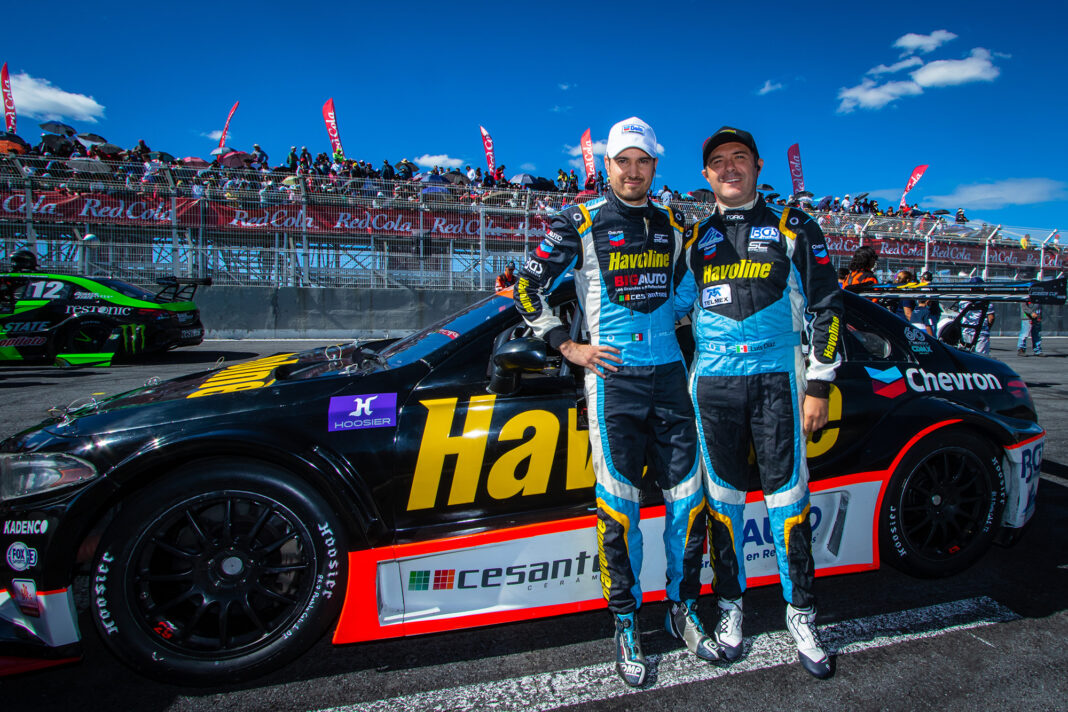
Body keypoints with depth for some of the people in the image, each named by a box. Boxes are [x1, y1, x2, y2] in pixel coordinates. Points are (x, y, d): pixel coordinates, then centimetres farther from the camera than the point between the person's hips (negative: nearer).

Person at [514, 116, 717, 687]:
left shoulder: (671, 226, 13)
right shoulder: (580, 224, 0)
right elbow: (528, 287, 1)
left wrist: (671, 319, 13)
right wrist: (569, 347, -3)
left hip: (669, 374, 4)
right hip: (612, 378, -4)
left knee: (688, 499, 7)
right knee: (618, 505, 1)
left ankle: (683, 610, 27)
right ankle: (626, 624, 19)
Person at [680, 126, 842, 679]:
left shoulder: (793, 228, 6)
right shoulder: (695, 238, 12)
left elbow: (825, 306, 4)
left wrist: (818, 384, -2)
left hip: (777, 376, -1)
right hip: (713, 382, 2)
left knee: (787, 496, 1)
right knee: (723, 497, 7)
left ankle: (801, 614, 17)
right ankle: (730, 604, 22)